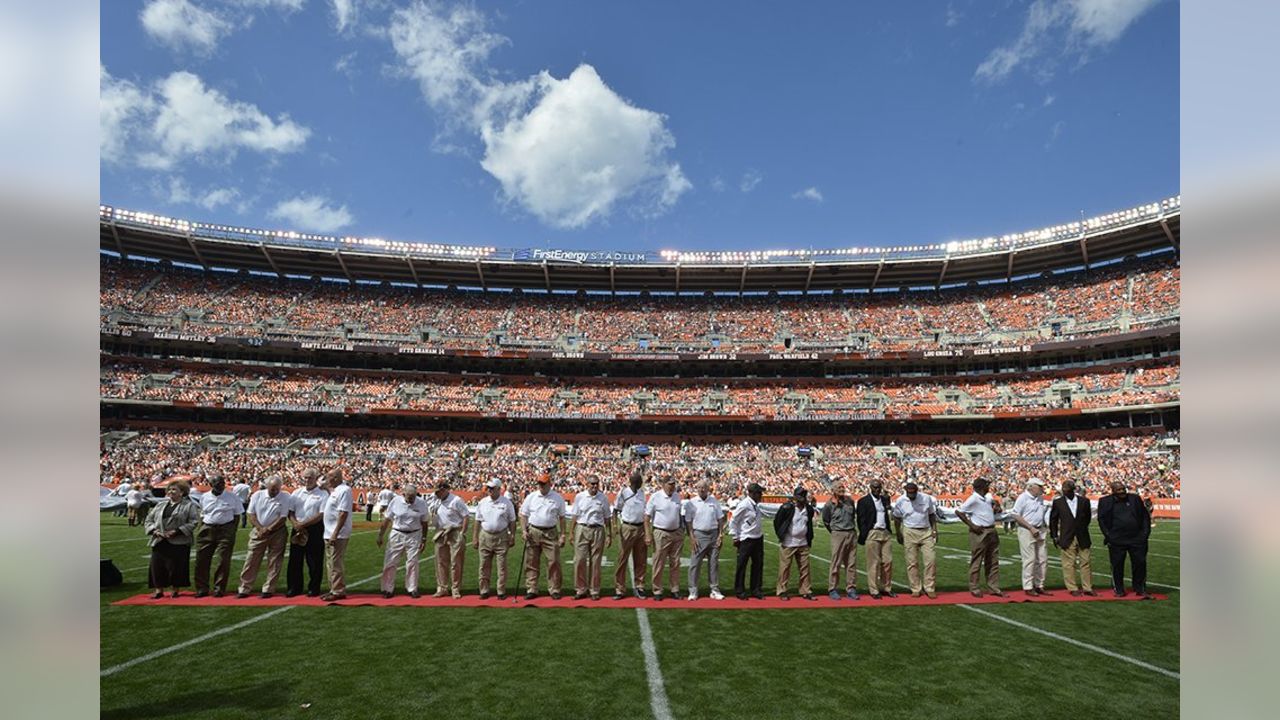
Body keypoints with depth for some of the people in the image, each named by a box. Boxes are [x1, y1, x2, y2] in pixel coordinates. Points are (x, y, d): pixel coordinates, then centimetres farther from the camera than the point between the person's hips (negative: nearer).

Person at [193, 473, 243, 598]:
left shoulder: (232, 498, -1)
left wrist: (232, 532, -4)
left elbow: (236, 516, 3)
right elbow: (202, 515, 15)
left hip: (225, 529, -3)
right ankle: (202, 589, 13)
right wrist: (200, 530, 5)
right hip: (206, 530, 3)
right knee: (201, 560, 3)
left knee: (223, 561, -3)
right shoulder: (204, 497, 8)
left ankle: (219, 589, 7)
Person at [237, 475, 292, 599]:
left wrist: (268, 529, -16)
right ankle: (244, 589, 9)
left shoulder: (286, 498, -8)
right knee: (251, 561, 2)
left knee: (274, 563, 1)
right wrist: (260, 528, -12)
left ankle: (268, 590, 9)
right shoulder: (257, 495, 0)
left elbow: (283, 518, -10)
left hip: (277, 533, -2)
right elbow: (251, 515, 0)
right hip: (259, 532, 2)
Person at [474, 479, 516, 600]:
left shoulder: (507, 503, -2)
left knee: (502, 565, 1)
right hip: (485, 536, 2)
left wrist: (512, 537, -2)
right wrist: (475, 537, 7)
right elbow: (478, 521, 10)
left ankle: (501, 592, 8)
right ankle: (484, 591, 15)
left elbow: (512, 521, 2)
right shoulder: (482, 502, 5)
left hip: (501, 536, -2)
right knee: (484, 566, 6)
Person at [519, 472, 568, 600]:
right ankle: (531, 589, 11)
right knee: (531, 562, 3)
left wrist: (562, 535, 0)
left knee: (554, 561, -3)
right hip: (533, 532, 1)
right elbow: (523, 515, 9)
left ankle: (554, 589, 6)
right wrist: (524, 530, -3)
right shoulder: (531, 497, 6)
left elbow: (561, 517, 5)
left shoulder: (558, 498, 3)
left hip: (551, 533, -1)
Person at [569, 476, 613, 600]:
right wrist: (571, 533, 3)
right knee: (579, 560, -3)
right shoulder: (579, 497, 4)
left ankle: (594, 591, 12)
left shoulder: (603, 498, 5)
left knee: (595, 562, 3)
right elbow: (575, 516, 6)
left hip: (598, 530, 0)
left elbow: (607, 518, 8)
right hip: (582, 529, 0)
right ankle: (581, 589, 8)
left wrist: (609, 535, 5)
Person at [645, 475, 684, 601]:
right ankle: (657, 591, 7)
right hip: (661, 534, -5)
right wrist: (648, 535, -14)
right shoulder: (655, 497, -8)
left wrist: (682, 532, 16)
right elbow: (647, 517, -8)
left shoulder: (677, 497, 8)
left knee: (675, 564, 10)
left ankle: (675, 590, 18)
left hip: (676, 533, 5)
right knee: (659, 564, -1)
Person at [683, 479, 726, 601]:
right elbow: (688, 521, -3)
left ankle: (714, 590, 16)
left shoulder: (714, 501, 7)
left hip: (714, 534, 3)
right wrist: (692, 537, -9)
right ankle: (693, 591, 5)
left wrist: (721, 533, 2)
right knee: (695, 564, -2)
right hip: (699, 535, -3)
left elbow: (720, 518, 10)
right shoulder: (691, 503, -2)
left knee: (714, 563, 8)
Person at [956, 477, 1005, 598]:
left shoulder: (987, 499, 11)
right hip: (980, 533, -9)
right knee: (976, 562, 0)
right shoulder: (973, 499, -14)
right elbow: (958, 511, -17)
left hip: (992, 532, 9)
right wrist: (972, 525, -18)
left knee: (993, 562, 12)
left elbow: (993, 505, 34)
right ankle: (974, 588, 8)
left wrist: (995, 508, 11)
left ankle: (993, 587, 20)